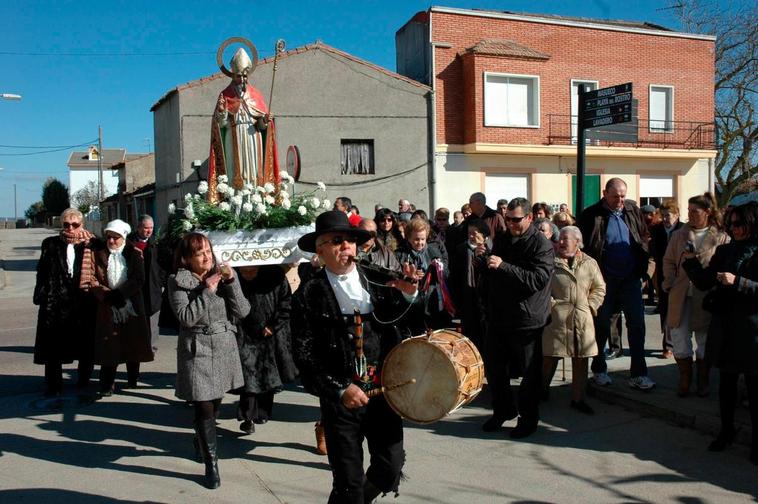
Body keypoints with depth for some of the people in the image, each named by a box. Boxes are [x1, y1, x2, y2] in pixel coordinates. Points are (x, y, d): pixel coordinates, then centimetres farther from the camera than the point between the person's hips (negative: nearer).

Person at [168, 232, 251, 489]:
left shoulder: (221, 275, 2)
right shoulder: (178, 281, -7)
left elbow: (242, 311, -5)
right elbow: (186, 317, -18)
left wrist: (231, 282, -15)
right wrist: (207, 291, -20)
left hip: (225, 348, 4)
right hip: (198, 351, -4)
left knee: (215, 404, 18)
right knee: (204, 408, -3)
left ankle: (201, 442, 45)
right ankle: (211, 464, 12)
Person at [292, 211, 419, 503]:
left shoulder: (377, 281, 4)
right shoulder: (309, 295, -6)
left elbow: (395, 326, 6)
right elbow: (304, 353, -7)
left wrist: (407, 295, -10)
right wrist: (340, 389, -14)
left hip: (383, 391, 3)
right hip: (340, 399, -3)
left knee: (391, 468, 11)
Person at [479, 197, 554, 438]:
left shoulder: (541, 244, -10)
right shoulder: (501, 239, 10)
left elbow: (538, 279, -25)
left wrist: (503, 266, -28)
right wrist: (483, 258, 2)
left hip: (526, 319, -6)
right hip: (498, 317, 6)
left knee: (529, 372, 7)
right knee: (493, 367, 15)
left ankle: (528, 418, 25)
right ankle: (503, 409, 35)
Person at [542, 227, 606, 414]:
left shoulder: (589, 263, 7)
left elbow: (599, 288, 14)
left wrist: (590, 306, 3)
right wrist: (550, 304, -7)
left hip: (582, 320, 3)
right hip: (556, 318, -3)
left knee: (581, 360, 8)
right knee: (550, 357, 1)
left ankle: (578, 398, 21)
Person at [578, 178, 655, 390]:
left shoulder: (632, 210, 5)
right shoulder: (591, 215, -8)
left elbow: (644, 238, 11)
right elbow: (584, 247, -6)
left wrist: (642, 267, 3)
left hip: (631, 277, 4)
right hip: (605, 279, -3)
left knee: (637, 324, 3)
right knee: (601, 324, 9)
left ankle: (638, 374, 11)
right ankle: (599, 369, 24)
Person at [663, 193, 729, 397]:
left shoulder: (721, 237, -1)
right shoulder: (679, 235, 8)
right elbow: (668, 261, 12)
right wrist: (670, 284, 1)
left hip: (707, 297, -2)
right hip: (681, 296, 2)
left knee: (705, 340, 10)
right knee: (679, 337, 1)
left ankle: (702, 381, 26)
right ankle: (685, 379, 18)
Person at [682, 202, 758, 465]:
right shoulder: (724, 251, 9)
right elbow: (704, 283, 7)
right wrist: (691, 262, -7)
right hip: (724, 327, 5)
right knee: (726, 382, 14)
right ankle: (726, 431, 27)